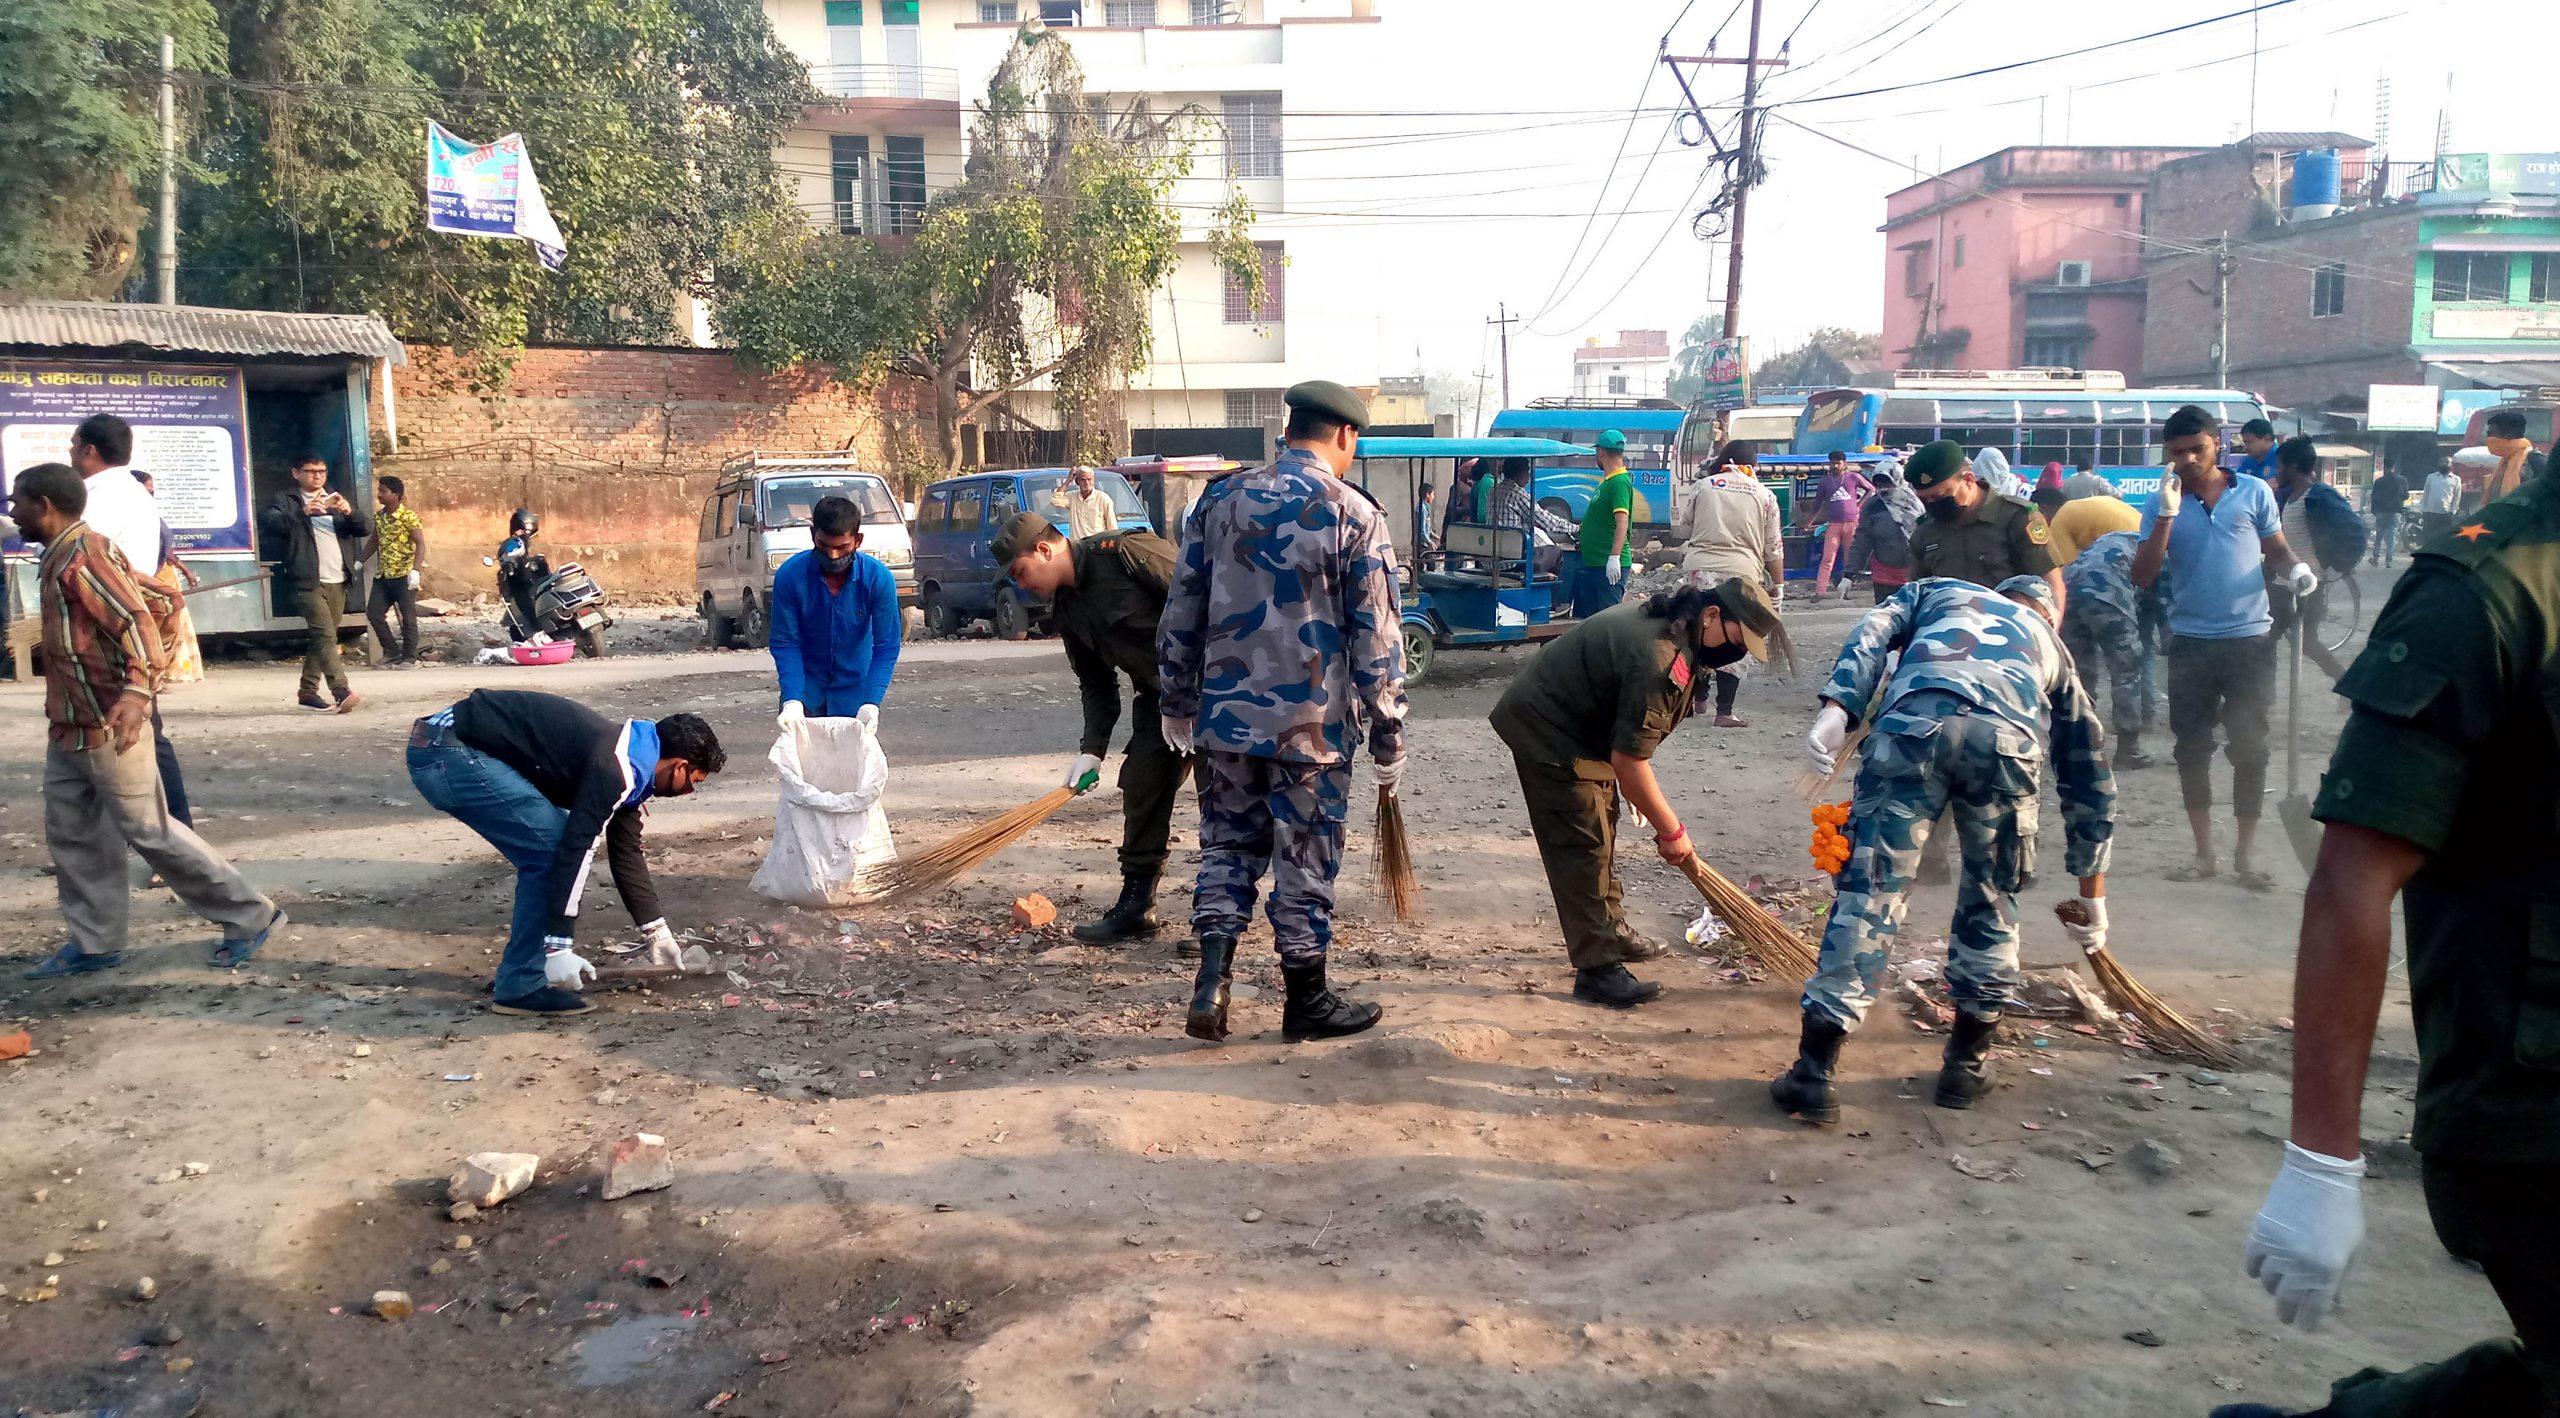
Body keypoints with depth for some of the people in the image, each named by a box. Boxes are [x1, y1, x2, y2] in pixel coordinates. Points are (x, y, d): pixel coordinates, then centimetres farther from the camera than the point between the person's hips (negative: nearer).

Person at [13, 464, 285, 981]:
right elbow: (157, 599, 19)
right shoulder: (63, 555, 14)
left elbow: (139, 620, -27)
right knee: (72, 835, 11)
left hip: (105, 726, -10)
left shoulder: (83, 553, -17)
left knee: (149, 830, -4)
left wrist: (137, 689, -42)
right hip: (70, 726, 10)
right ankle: (94, 943, 18)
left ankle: (249, 916, 3)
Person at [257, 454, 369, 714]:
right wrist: (302, 512, -27)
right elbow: (267, 522, -14)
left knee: (322, 637, 9)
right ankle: (341, 691, -27)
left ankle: (308, 691, 17)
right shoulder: (284, 500, 6)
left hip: (338, 581, 6)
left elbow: (366, 528, 10)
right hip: (308, 581, -5)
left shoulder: (335, 499, 21)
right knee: (325, 635, -17)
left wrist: (350, 511, -11)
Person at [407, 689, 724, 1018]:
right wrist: (558, 946, -18)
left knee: (546, 849, 14)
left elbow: (626, 852, 24)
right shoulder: (618, 768, -17)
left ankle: (522, 973, 21)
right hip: (451, 754, -10)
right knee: (552, 850, -9)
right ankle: (523, 987, -1)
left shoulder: (627, 760, 14)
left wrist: (658, 932, 30)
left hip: (451, 747, 10)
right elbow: (576, 850, -21)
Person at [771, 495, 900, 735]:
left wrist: (871, 704, -29)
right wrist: (792, 701, -27)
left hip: (855, 689, 0)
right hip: (806, 687, 0)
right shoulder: (790, 576, -20)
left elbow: (886, 647, -18)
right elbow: (785, 643, -15)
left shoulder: (879, 578, -20)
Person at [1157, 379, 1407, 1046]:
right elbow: (1377, 638, -7)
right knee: (1305, 860, 8)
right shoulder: (1354, 516, -8)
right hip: (1312, 722, -3)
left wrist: (1177, 702, 18)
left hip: (1226, 713, 3)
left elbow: (1182, 611, 8)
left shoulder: (1221, 499, 4)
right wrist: (1388, 736, 0)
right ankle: (1306, 1002, 20)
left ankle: (1211, 985, 9)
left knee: (1227, 847, 16)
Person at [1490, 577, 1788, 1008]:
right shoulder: (1662, 659, -29)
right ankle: (1597, 970, -6)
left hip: (1569, 725, 11)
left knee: (1600, 831, 20)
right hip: (1547, 734, -11)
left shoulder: (1665, 622, 4)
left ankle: (1610, 932, 34)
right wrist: (1670, 830, -15)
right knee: (1583, 846, -10)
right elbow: (1627, 760, -26)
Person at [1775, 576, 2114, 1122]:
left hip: (1913, 722, -1)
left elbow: (1875, 631, 15)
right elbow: (2091, 780, 43)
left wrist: (1836, 709, -1)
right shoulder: (2051, 647, 41)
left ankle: (1814, 1072, 2)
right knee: (1993, 894, 22)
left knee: (1869, 889, 1)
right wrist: (2092, 895, 49)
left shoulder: (1939, 590, 40)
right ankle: (1968, 1061, 30)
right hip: (2009, 737, 1)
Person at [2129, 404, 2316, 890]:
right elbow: (2142, 576, -7)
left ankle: (2244, 856, 14)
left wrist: (2296, 569, -15)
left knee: (2249, 748, 3)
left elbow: (2277, 551, 7)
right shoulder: (2162, 504, 0)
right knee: (2191, 747, 6)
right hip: (2190, 642, 1)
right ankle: (2203, 853, 19)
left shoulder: (2254, 493, 0)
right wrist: (2167, 516, -16)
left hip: (2250, 639, -1)